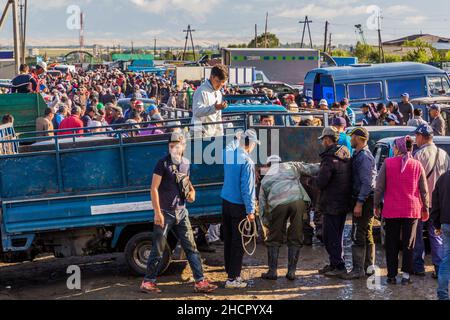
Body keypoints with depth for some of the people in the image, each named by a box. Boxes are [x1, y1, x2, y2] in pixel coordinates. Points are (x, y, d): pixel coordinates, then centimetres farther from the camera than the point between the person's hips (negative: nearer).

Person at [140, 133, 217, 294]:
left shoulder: (186, 164, 8)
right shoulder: (163, 163, -10)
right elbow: (154, 188, -12)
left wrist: (192, 191, 4)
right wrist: (157, 212, -17)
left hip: (181, 212, 5)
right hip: (165, 212, -5)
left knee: (191, 247, 3)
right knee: (158, 249, 1)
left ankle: (200, 282, 4)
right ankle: (148, 281, 13)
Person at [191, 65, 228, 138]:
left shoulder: (218, 93, 17)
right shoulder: (202, 91, -11)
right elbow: (197, 111, -23)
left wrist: (220, 134, 17)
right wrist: (214, 107, -35)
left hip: (214, 134, 8)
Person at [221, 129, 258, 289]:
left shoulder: (227, 154, 2)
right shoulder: (247, 162, -18)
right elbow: (247, 188, -19)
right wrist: (250, 210, -15)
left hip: (225, 202, 7)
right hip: (239, 206, -7)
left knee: (228, 240, 15)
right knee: (238, 243, -2)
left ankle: (230, 271, 24)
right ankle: (232, 278, 0)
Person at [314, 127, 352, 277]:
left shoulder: (330, 158, -18)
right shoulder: (346, 156, 10)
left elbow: (321, 183, -21)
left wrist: (312, 180, 0)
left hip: (332, 204, -9)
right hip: (344, 203, 9)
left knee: (332, 236, -2)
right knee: (336, 235, 18)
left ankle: (339, 266, 0)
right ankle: (334, 263, 26)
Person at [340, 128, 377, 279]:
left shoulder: (364, 157, -16)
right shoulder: (359, 155, 16)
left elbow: (366, 182, -22)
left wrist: (359, 203, -24)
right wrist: (359, 201, 16)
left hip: (364, 200, -11)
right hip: (365, 200, 11)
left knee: (358, 235, -9)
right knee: (367, 234, 15)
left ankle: (358, 269, -8)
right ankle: (369, 266, 23)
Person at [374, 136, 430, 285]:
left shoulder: (388, 163, -5)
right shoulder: (417, 165, 0)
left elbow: (379, 187, -3)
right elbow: (424, 190, 4)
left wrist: (376, 205, 6)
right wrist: (425, 208, 13)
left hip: (391, 210, -1)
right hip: (411, 210, 1)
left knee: (392, 244, 8)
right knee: (408, 243, 8)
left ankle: (392, 275, 10)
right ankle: (406, 275, 5)